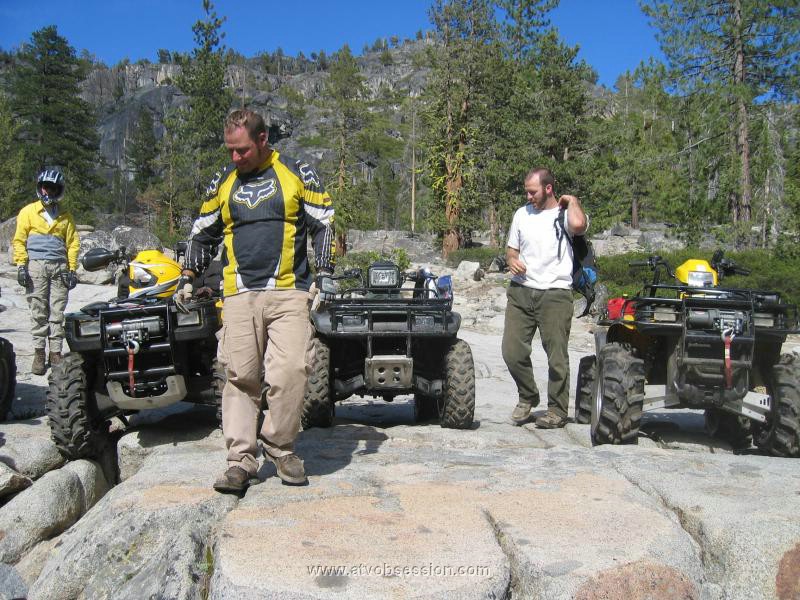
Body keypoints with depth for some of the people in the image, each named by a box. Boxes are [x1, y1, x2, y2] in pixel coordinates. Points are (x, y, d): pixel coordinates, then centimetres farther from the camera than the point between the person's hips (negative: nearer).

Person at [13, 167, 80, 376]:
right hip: (36, 265, -2)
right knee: (38, 312, -3)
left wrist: (72, 269, 5)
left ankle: (56, 353, 3)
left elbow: (73, 243, 14)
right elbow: (19, 240, 6)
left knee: (57, 313, -1)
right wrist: (21, 265, -5)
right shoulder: (28, 212, 10)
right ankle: (39, 353, 1)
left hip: (59, 267, 2)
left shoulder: (65, 216, 16)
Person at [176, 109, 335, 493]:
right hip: (238, 295, 3)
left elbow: (325, 224, 8)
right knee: (240, 378, -1)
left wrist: (325, 274, -1)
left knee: (290, 370, -14)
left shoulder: (297, 174, 6)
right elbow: (202, 234, 24)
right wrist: (188, 279, 16)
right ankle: (241, 460, 4)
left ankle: (278, 447, 5)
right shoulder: (222, 183, 15)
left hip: (289, 292, -2)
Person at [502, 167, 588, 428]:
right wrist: (512, 260, 0)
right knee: (512, 352, 0)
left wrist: (572, 200, -8)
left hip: (555, 294, -4)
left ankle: (557, 411, 14)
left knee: (556, 356, 0)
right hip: (520, 291, 5)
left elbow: (578, 225, -27)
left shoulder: (565, 214, -2)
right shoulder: (522, 214, 15)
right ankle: (528, 397, 24)